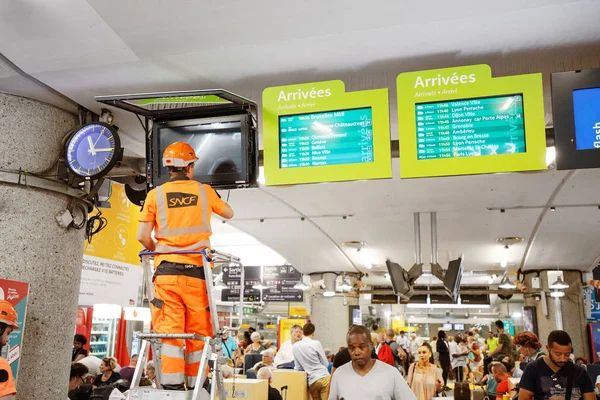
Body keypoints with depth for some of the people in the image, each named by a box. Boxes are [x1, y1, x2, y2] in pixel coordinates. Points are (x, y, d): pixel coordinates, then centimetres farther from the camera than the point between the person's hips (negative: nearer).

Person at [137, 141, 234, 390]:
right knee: (198, 332, 7)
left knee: (169, 330, -2)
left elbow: (143, 236, -1)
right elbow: (229, 214, 24)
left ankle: (172, 386, -6)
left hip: (167, 270, 0)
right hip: (196, 270, 0)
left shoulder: (156, 194, 4)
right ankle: (196, 386, 10)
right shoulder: (204, 191, 7)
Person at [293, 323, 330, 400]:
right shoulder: (316, 343, -6)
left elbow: (298, 368, 11)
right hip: (324, 378, -4)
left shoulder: (295, 346, 4)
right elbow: (326, 364, 3)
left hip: (311, 382, 4)